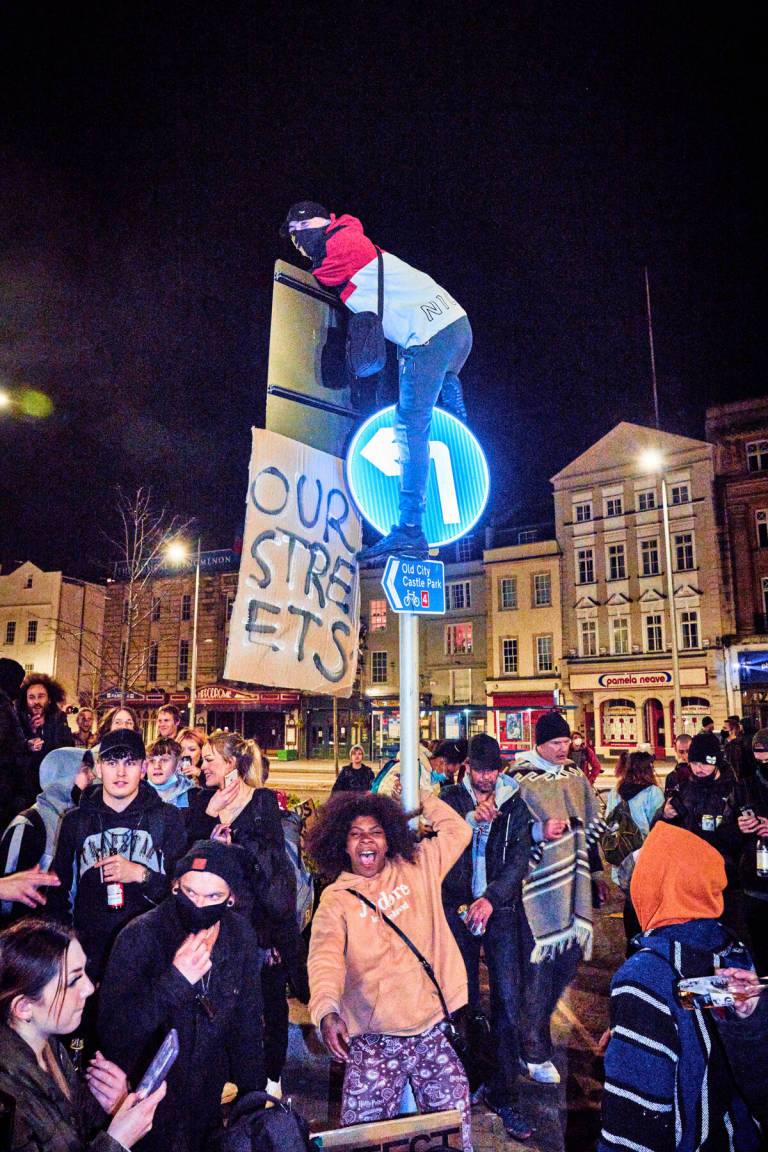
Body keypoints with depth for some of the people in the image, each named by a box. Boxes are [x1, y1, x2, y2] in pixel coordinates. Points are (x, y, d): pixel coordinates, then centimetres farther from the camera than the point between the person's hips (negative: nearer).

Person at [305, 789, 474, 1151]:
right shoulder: (336, 898, -1)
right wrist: (327, 1011, -33)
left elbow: (458, 831, 13)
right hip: (374, 1040, -2)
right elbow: (325, 957, -16)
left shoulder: (416, 868, 7)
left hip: (436, 1029, 2)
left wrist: (419, 796, 11)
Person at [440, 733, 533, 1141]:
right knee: (463, 999, 7)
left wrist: (491, 897, -15)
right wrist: (472, 818, -26)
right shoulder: (451, 799, 1)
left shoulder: (514, 802, 1)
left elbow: (520, 858, -3)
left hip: (500, 908, 0)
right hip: (458, 907, 0)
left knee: (507, 1002, -2)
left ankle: (505, 1095, 10)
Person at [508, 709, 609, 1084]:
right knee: (539, 964, -3)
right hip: (539, 887, -6)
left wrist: (596, 873, 17)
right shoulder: (520, 779, -11)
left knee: (570, 953, 12)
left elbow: (590, 826, 18)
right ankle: (535, 1053, 13)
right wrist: (541, 831, -27)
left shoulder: (575, 775, 10)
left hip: (574, 885, 7)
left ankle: (532, 1026, 34)